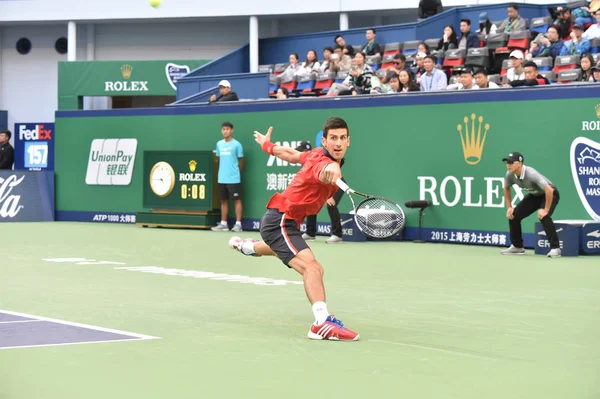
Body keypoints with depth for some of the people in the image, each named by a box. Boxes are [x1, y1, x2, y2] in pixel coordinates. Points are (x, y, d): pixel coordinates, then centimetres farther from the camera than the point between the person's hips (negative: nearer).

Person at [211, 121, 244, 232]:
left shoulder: (236, 144, -5)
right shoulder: (219, 144, 10)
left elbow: (241, 161, 2)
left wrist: (236, 172, 7)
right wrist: (222, 172, 14)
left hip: (234, 178, -5)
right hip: (221, 178, 5)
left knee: (237, 200, -3)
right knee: (224, 201, 9)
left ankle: (238, 224, -2)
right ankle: (223, 224, 13)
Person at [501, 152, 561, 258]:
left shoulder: (531, 174, -38)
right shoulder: (510, 175, -17)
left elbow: (549, 190, -42)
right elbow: (506, 189, 7)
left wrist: (546, 210, -36)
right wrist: (509, 207, 1)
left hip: (549, 194, -7)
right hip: (534, 195, 7)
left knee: (543, 216, -33)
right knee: (513, 215, 1)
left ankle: (555, 248, -26)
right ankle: (517, 246, 18)